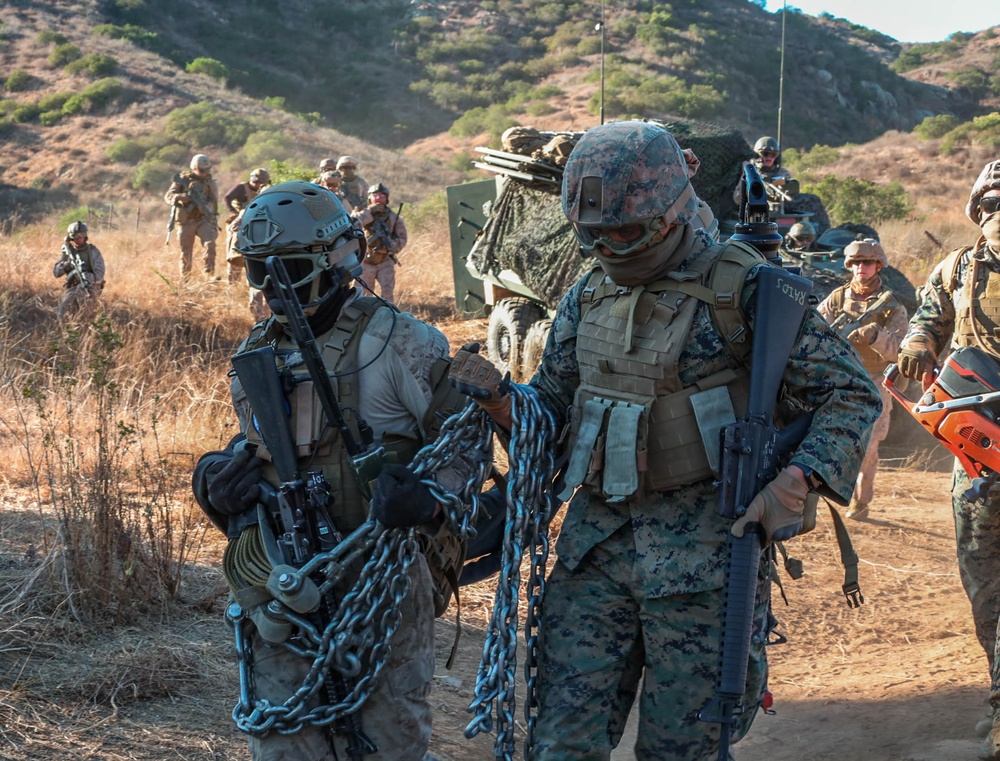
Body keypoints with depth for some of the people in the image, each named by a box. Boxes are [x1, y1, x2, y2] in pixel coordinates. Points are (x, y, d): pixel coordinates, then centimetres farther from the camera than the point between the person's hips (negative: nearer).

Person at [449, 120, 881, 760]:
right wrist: (496, 397, -6)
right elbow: (550, 407, 16)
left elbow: (851, 395, -8)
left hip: (704, 553, -5)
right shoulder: (590, 296, 10)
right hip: (595, 543, 5)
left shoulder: (742, 288, -9)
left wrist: (796, 482, -24)